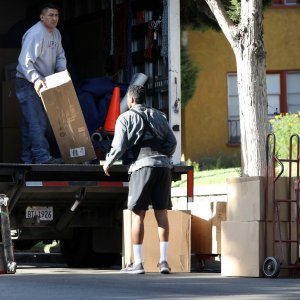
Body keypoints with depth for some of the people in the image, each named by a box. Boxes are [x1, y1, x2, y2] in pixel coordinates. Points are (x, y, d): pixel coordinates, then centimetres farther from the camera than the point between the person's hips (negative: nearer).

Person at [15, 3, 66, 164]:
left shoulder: (56, 34, 9)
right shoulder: (35, 34, -21)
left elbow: (59, 55, 14)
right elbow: (25, 61, -27)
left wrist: (62, 70, -6)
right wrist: (36, 79, -37)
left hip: (44, 83, 10)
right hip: (27, 83, -10)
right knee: (36, 121, -17)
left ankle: (28, 158, 17)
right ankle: (43, 157, -25)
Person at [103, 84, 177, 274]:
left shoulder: (126, 118, 7)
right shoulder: (158, 116, 21)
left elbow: (119, 146, -1)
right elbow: (172, 141, 16)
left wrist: (108, 163, 15)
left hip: (143, 165, -4)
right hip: (163, 165, 4)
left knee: (138, 214, -2)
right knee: (161, 212, 7)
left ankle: (137, 263, -5)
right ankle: (164, 261, 2)